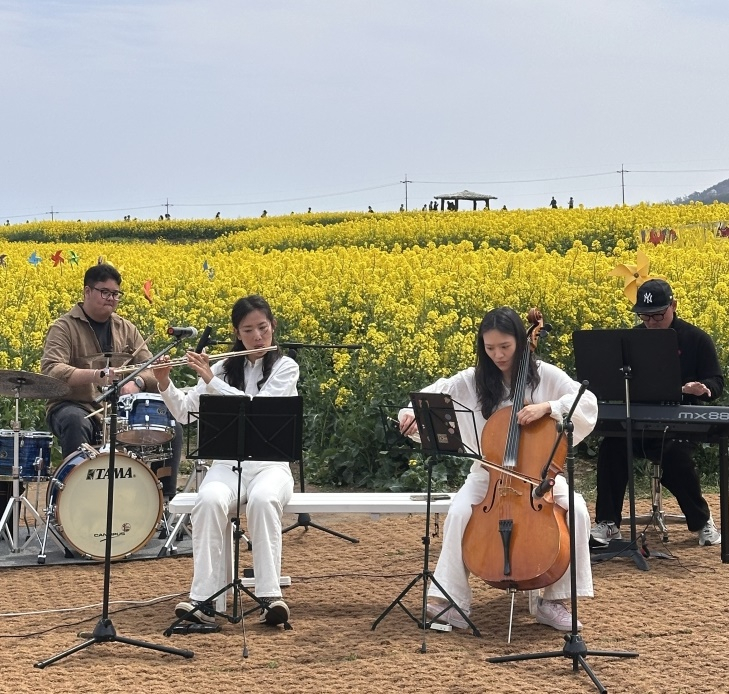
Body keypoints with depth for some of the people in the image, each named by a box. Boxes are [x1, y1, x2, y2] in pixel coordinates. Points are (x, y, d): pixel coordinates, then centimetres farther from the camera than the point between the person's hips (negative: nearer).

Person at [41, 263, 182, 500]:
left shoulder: (126, 329, 12)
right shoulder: (64, 328, -5)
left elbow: (152, 371, 7)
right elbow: (51, 370, -20)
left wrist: (137, 382, -18)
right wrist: (96, 375, -34)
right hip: (74, 407, -5)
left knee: (171, 426, -14)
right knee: (75, 423, -39)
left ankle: (164, 497, -4)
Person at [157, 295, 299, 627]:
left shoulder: (285, 367, 1)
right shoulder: (223, 368, 11)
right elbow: (183, 411, 7)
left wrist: (211, 381, -17)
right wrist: (164, 381, -11)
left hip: (270, 465, -2)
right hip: (227, 464, 2)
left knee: (262, 500, -38)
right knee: (209, 500, -33)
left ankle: (270, 596, -35)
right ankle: (204, 599, -34)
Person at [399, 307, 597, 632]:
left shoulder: (545, 375, -5)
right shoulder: (472, 381, -2)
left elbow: (588, 404, -11)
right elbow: (436, 394, -11)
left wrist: (548, 406, -26)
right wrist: (412, 411, -34)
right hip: (489, 474, 0)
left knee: (576, 510, -28)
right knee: (460, 512, -30)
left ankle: (554, 600, -14)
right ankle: (448, 597, -18)